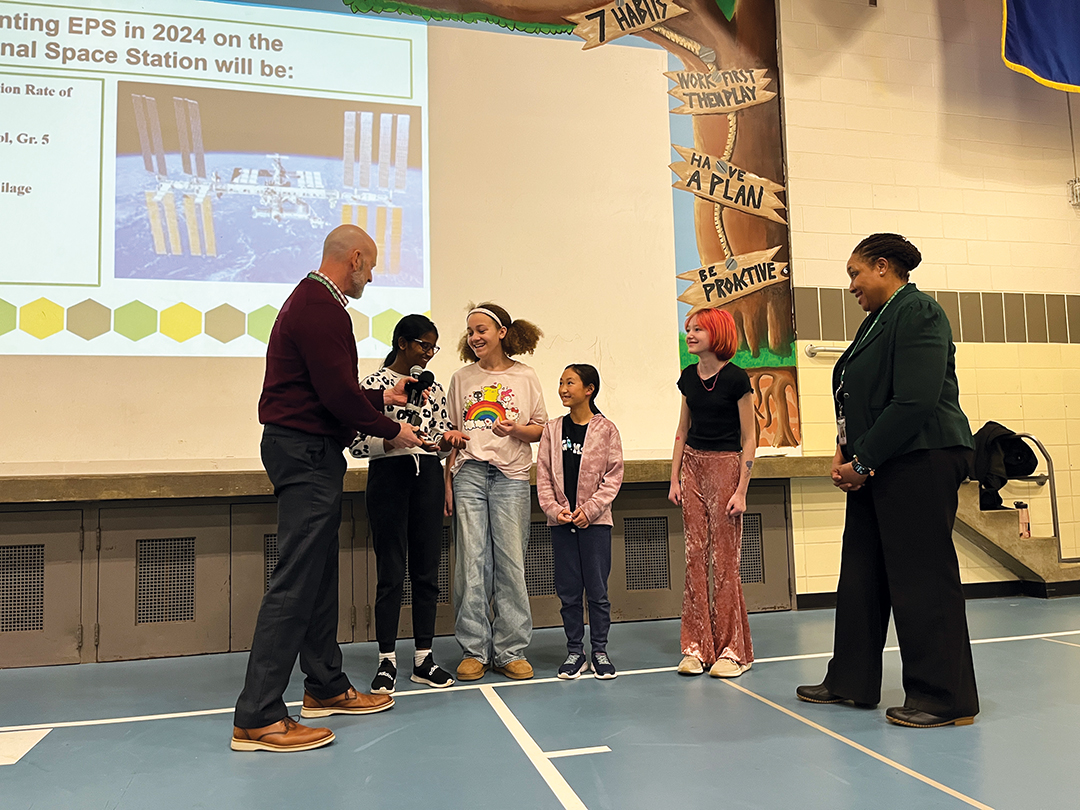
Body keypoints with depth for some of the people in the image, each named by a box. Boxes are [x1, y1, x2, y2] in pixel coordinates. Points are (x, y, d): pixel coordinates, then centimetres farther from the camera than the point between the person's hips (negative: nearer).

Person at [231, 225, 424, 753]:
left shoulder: (311, 301, 20)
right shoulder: (322, 309, -15)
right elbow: (339, 395, -21)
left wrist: (384, 397, 28)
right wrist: (391, 430, -7)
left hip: (309, 452, 11)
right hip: (306, 452, -11)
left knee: (320, 576, 15)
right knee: (296, 581, -9)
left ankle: (326, 687, 26)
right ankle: (257, 718, -3)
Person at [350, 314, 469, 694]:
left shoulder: (433, 387, 12)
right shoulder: (372, 384, -3)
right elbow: (357, 444, -8)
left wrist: (448, 439, -6)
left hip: (427, 477, 5)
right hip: (388, 476, -5)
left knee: (427, 569, 6)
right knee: (391, 572, -1)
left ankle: (424, 657, 16)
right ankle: (387, 661, 10)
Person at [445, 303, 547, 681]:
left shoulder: (525, 377, 7)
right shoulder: (462, 378, 12)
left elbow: (540, 429, 9)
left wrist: (515, 429, -11)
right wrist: (448, 480, 7)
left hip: (511, 476, -1)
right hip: (469, 473, 1)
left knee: (511, 562, -2)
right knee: (472, 562, -1)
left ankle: (511, 650, 9)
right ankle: (474, 650, 9)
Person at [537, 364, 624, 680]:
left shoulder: (606, 429, -2)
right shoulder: (553, 429, 6)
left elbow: (613, 476, -4)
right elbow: (543, 475, 5)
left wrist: (589, 509, -12)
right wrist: (554, 509, -8)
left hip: (595, 521, -2)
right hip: (561, 523, 2)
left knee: (597, 589, 5)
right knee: (568, 590, 8)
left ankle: (600, 650, 19)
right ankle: (575, 651, 20)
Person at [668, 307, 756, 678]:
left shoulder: (735, 378, -9)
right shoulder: (688, 377, 9)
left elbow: (749, 439, -8)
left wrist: (741, 490, -13)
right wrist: (674, 479, 10)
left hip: (725, 466, -5)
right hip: (693, 466, 6)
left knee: (724, 559, -2)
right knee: (695, 556, 5)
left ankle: (731, 649, 10)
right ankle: (697, 647, 13)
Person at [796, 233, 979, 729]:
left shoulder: (918, 313, -11)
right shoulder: (878, 320, 18)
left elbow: (914, 403, -20)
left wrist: (863, 461, -16)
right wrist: (845, 452, 5)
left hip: (920, 463, -10)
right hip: (876, 467, 10)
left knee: (922, 577, -2)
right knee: (862, 573, 13)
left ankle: (945, 697, 12)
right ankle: (851, 682, 25)